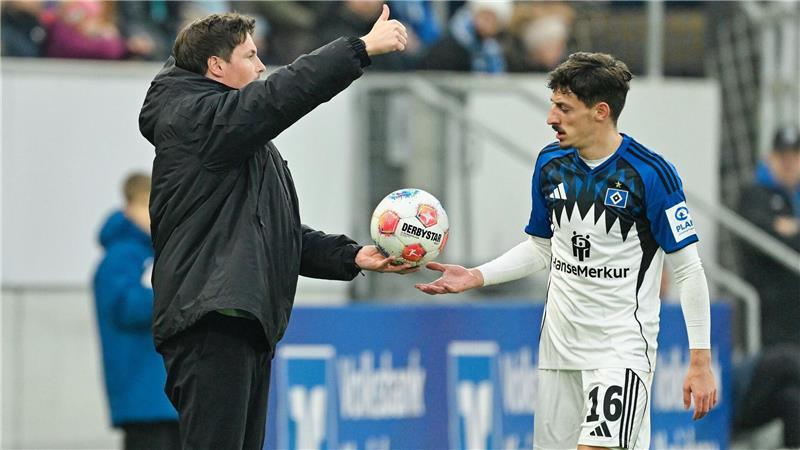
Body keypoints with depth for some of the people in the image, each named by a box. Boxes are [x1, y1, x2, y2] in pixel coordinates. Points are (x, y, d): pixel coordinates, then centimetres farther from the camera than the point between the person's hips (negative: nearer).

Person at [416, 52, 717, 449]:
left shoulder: (650, 173, -13)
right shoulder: (551, 163, 4)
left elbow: (688, 271, -10)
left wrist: (700, 360, -12)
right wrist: (476, 277, 3)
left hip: (622, 346, -6)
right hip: (560, 340, 6)